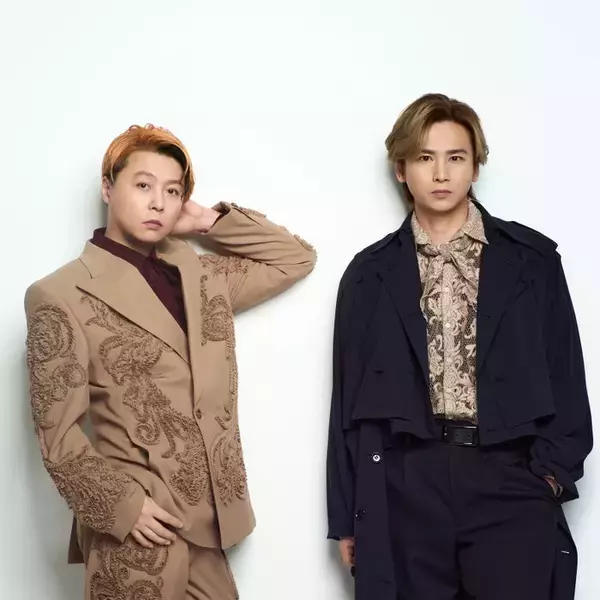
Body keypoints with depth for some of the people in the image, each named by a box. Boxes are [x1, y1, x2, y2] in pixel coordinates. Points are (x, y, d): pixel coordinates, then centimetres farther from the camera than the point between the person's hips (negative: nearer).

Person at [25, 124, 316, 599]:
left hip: (205, 521, 6)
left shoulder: (203, 276, 9)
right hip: (138, 530, -5)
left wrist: (210, 221, 7)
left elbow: (296, 258, 14)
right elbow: (58, 431, -9)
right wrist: (120, 504, -15)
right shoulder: (62, 297, -8)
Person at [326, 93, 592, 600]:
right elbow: (349, 396, 7)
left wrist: (552, 472, -5)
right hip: (406, 485, 1)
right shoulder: (371, 273, 7)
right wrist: (347, 515, 5)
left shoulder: (533, 258, 5)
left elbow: (565, 377, 7)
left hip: (510, 479, 0)